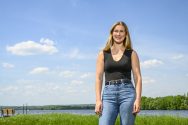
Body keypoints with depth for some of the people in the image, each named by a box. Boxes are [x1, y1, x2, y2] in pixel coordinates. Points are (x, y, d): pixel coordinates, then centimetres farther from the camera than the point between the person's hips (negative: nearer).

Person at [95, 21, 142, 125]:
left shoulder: (131, 53, 9)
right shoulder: (103, 54, 11)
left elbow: (138, 77, 4)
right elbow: (99, 78, 7)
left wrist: (138, 99, -7)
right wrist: (98, 100, -3)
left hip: (127, 93, 0)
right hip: (108, 93, 1)